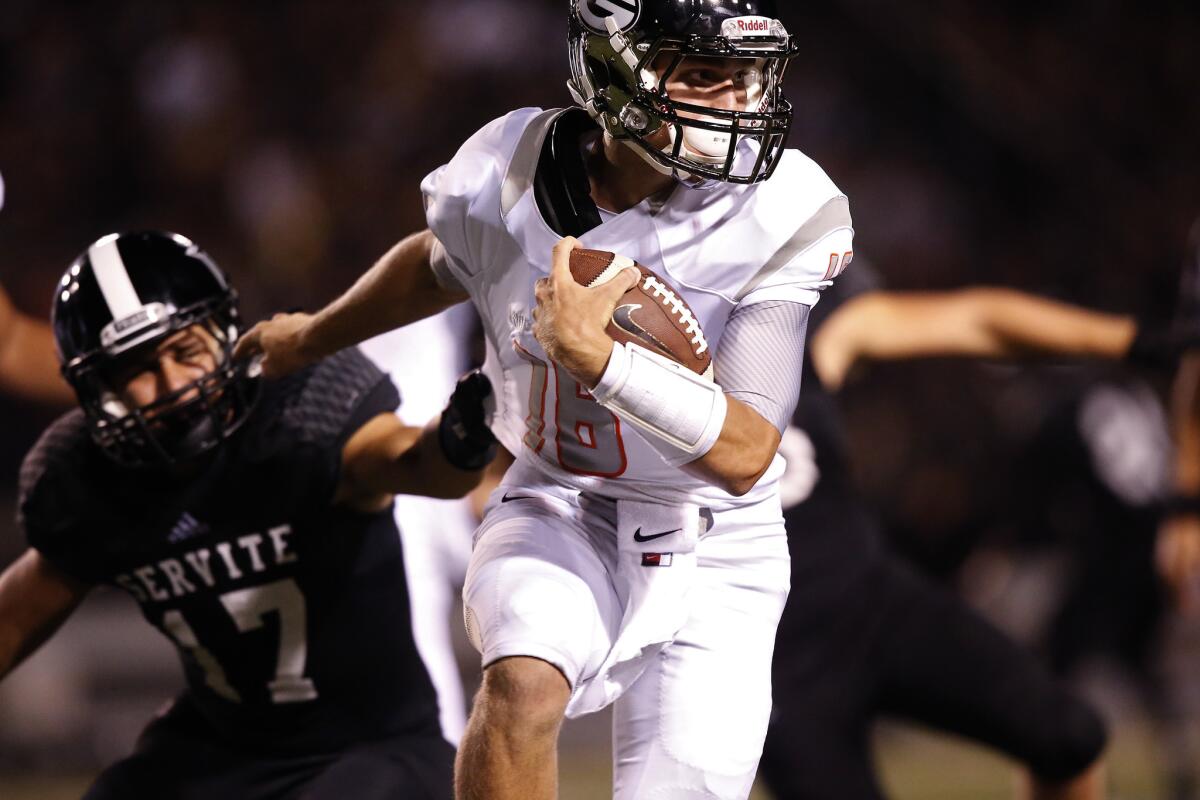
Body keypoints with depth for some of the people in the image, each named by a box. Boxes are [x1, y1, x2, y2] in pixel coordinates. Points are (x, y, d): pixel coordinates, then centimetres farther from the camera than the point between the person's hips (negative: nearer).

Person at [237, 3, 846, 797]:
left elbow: (746, 454, -23)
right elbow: (441, 262, 15)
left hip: (715, 556, 0)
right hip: (558, 513, 0)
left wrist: (596, 355, -36)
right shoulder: (508, 174, -12)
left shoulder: (783, 215, -18)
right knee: (524, 685, -30)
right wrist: (314, 336, 32)